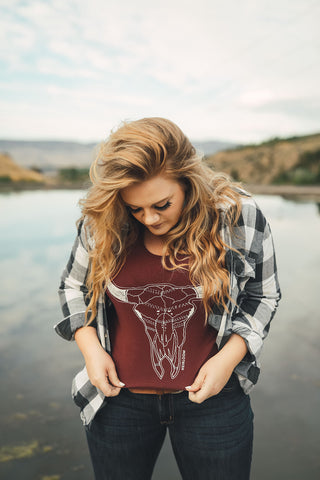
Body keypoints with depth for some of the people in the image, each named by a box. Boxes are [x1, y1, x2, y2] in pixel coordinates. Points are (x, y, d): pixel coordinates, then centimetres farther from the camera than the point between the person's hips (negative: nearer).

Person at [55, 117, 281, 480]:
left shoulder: (239, 217, -12)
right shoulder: (101, 222, -9)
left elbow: (262, 295, 0)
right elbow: (74, 285, 7)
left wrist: (229, 357, -12)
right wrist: (90, 348, -7)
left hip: (213, 399, -1)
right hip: (119, 399, 2)